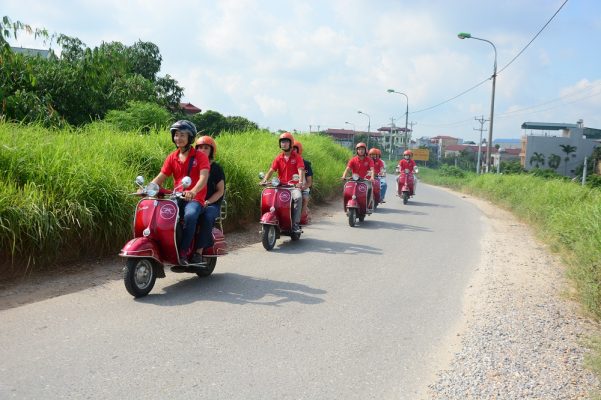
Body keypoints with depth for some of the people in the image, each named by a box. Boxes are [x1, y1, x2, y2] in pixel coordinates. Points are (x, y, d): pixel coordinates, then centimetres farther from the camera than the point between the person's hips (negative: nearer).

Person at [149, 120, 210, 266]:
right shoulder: (172, 158, 14)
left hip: (195, 198, -5)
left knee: (190, 215, -37)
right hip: (177, 197, 5)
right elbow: (161, 177, 8)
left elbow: (204, 177, -16)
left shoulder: (200, 156, -1)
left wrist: (193, 191, -36)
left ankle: (183, 252, -28)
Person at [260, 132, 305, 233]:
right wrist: (264, 180, -16)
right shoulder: (279, 158, 11)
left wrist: (300, 182, -30)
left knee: (298, 197, -34)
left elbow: (301, 170, -11)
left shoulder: (297, 157, 2)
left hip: (293, 186, -3)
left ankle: (295, 224, -29)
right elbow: (271, 170, 2)